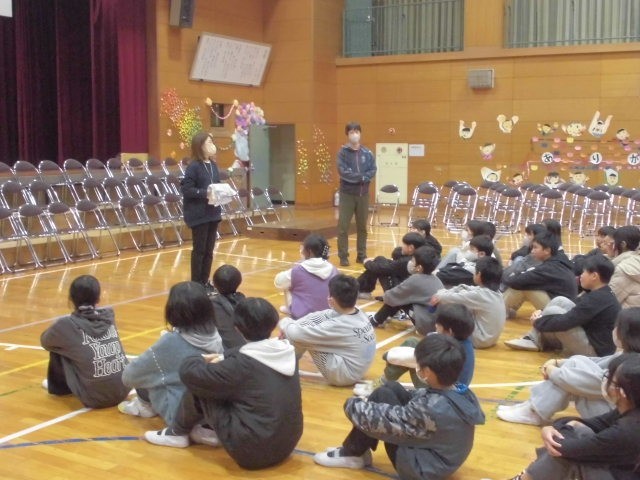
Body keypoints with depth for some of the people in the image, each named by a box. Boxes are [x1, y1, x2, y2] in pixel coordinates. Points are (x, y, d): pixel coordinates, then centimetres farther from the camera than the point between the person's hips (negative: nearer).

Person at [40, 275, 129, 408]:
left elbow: (45, 341, 15)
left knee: (56, 349, 14)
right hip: (123, 391, 4)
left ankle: (58, 387, 36)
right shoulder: (109, 315, 5)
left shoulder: (67, 325, -6)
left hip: (95, 398, -4)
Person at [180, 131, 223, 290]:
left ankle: (205, 281, 22)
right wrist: (205, 193, -24)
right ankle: (196, 283, 12)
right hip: (199, 215, -7)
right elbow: (186, 189, -17)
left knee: (209, 250, 12)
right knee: (199, 249, 2)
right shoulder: (193, 167, -13)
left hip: (213, 213, 7)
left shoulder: (213, 165, 9)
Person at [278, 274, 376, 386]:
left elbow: (296, 334, -25)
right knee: (314, 319, 3)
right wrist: (292, 325, -7)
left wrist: (285, 323, -3)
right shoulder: (360, 314, -6)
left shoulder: (338, 326, -29)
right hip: (356, 369, 9)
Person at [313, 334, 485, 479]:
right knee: (391, 388, 4)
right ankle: (357, 450, 14)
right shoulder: (463, 393, -9)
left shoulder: (432, 409, -34)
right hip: (441, 458, 8)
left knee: (382, 395, -12)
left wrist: (353, 405, -6)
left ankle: (353, 454, 8)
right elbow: (422, 398, 9)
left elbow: (384, 421, -25)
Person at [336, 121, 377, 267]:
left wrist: (362, 178, -16)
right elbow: (343, 171, -12)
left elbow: (373, 171, -1)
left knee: (362, 226, 10)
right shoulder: (342, 152, -2)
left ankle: (362, 255, 19)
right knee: (343, 226, -4)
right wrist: (361, 176, -13)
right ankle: (343, 256, 3)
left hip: (363, 194, 3)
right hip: (347, 194, -3)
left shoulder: (367, 153, 6)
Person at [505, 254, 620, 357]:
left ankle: (536, 341, 6)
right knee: (559, 301, 3)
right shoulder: (600, 293, 7)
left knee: (553, 312, -16)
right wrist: (542, 313, 0)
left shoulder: (597, 299, -25)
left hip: (595, 351, -10)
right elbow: (574, 310, 14)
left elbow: (565, 322, -26)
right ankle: (534, 339, 4)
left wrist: (538, 322, -9)